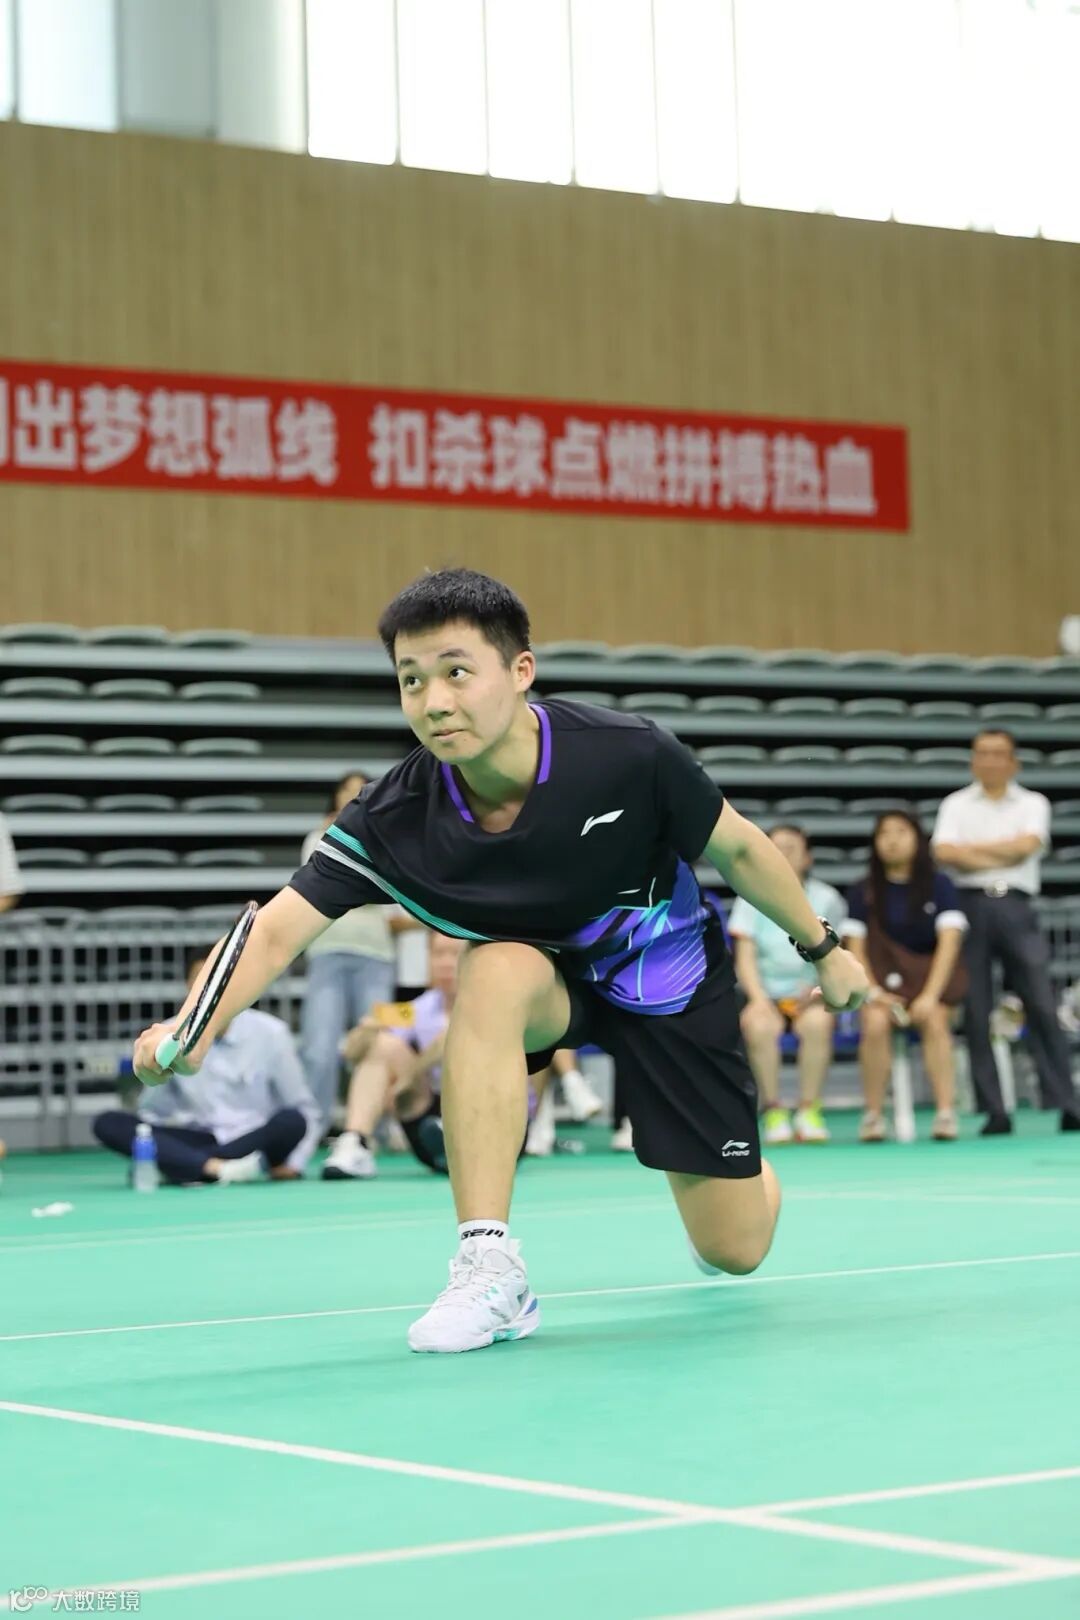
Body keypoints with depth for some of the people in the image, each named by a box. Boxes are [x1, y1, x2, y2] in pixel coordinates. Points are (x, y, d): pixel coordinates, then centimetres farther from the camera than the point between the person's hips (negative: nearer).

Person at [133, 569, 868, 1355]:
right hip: (546, 975, 1)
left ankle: (741, 1163, 42)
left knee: (735, 1250, 1)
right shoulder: (394, 818, -28)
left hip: (669, 973, -1)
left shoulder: (629, 754, -31)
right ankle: (490, 1272, -31)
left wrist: (825, 949, -1)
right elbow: (277, 930, -35)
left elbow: (739, 847, -13)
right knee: (495, 972, -37)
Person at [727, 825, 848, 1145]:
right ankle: (773, 1112, -24)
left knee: (817, 1022, -34)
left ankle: (808, 1111, -25)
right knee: (760, 1026, -34)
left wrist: (819, 987, -14)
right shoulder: (752, 899, 7)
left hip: (809, 996, 0)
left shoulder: (825, 899, 7)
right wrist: (759, 998, -18)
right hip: (766, 994, 0)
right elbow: (745, 958, 0)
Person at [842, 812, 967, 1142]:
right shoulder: (864, 892, 6)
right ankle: (873, 1115, -27)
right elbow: (856, 948, 3)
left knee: (934, 1022, -33)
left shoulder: (940, 886, 2)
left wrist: (930, 995, -19)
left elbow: (949, 943, -7)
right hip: (884, 981, 1)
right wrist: (873, 992, -13)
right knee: (875, 1024, -31)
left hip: (933, 978, -1)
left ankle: (946, 1113, -35)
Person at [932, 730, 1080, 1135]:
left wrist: (973, 847, -3)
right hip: (971, 904, 0)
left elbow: (1027, 844, -7)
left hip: (1015, 907, 0)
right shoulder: (956, 805, 12)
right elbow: (944, 851, -5)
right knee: (976, 1013, -3)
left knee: (1042, 1006, -7)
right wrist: (1002, 856, -6)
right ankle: (994, 1112, 0)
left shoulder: (1033, 804, 12)